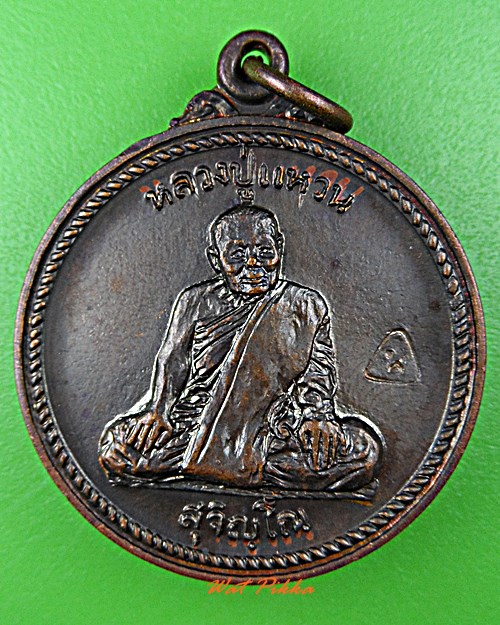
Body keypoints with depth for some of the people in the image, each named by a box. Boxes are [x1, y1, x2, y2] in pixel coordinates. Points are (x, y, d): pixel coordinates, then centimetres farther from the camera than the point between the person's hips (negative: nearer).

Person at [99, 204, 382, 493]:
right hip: (199, 420, 0)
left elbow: (320, 369, 3)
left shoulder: (306, 304, 10)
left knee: (365, 452, -25)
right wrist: (157, 410, -10)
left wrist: (316, 416, -15)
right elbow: (172, 361, 6)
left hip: (278, 425, 1)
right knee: (116, 451, -21)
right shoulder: (195, 301, 12)